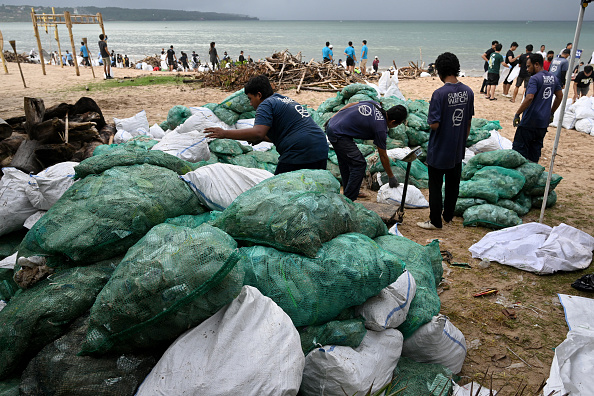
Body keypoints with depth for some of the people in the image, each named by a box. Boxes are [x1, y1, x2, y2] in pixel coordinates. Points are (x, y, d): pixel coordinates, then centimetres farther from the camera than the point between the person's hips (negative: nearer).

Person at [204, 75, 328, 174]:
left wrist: (224, 134, -16)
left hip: (299, 153, -9)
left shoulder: (266, 104, -4)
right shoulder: (286, 100, 24)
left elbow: (257, 133, -20)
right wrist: (262, 138, 26)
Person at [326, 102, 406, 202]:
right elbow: (383, 156, -5)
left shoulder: (375, 104, 5)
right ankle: (348, 200, -1)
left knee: (345, 161, 21)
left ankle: (348, 192, 35)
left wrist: (333, 118, 19)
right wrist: (391, 177, 7)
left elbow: (351, 104, 13)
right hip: (338, 135, -10)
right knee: (359, 164, -6)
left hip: (331, 125, 10)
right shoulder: (381, 128, -14)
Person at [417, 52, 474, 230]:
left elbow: (434, 124, -21)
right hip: (457, 149, 6)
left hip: (439, 150, -6)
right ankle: (448, 215, 33)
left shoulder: (440, 93, -20)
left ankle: (435, 221, 16)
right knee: (453, 184, 18)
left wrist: (430, 120, 0)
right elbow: (468, 122, 8)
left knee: (435, 186, 6)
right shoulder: (468, 92, 0)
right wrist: (463, 141, 19)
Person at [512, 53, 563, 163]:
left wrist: (517, 114, -20)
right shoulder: (553, 77, 11)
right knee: (536, 147, 16)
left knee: (519, 147, -1)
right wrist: (551, 113, 25)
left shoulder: (535, 79, -14)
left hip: (530, 121, -8)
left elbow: (529, 98, -25)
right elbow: (560, 96, 18)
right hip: (544, 121, 8)